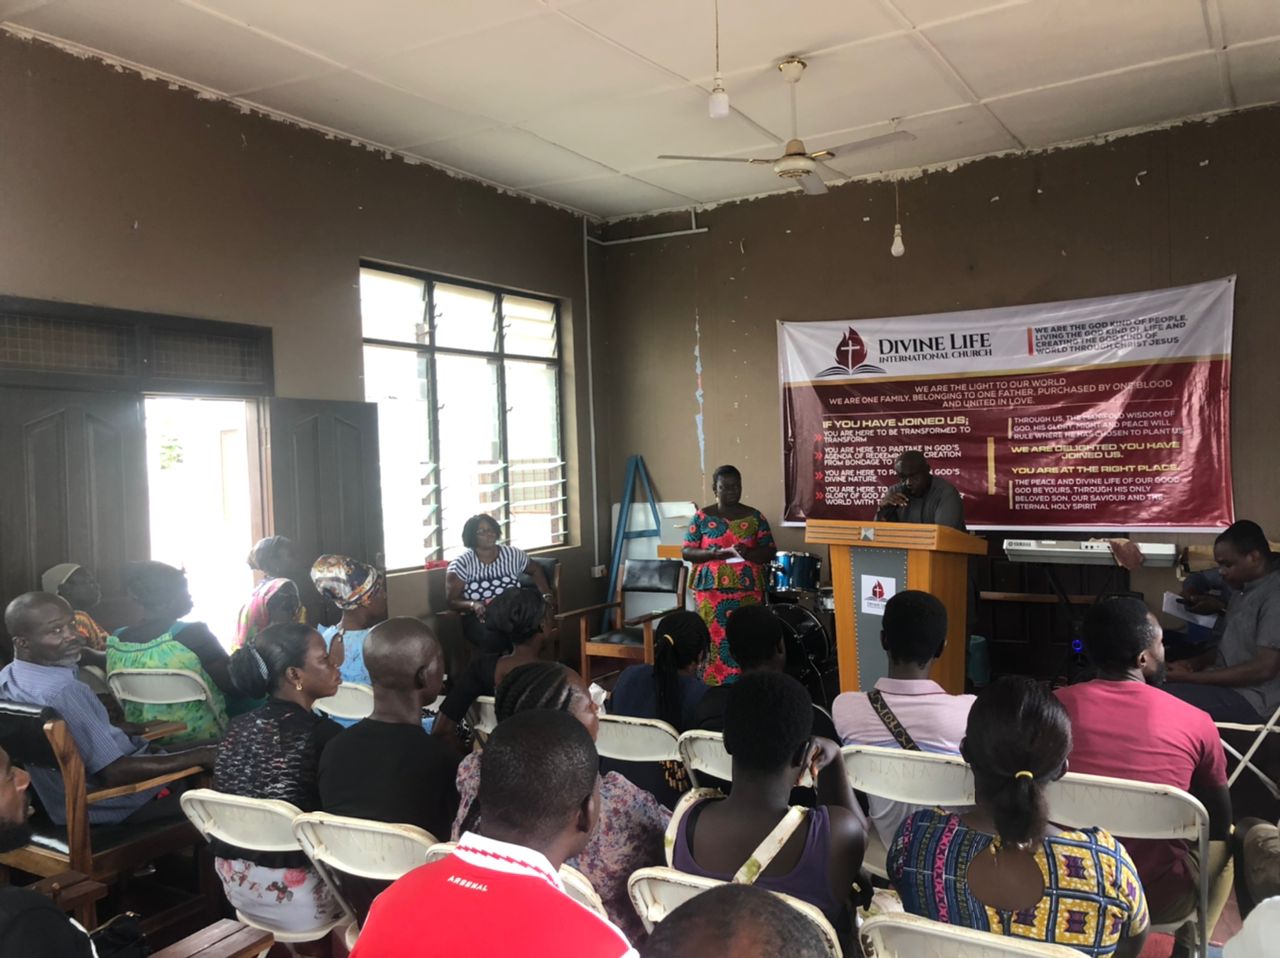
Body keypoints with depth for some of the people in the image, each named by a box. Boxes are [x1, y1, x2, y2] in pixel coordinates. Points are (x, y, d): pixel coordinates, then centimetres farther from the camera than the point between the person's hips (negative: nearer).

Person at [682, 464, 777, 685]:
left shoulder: (755, 517, 6)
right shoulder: (702, 517, 4)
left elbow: (770, 552, 4)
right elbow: (686, 551, 2)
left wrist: (748, 553, -16)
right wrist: (713, 553, -15)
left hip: (747, 591, 1)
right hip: (711, 590, -1)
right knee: (714, 640, -3)